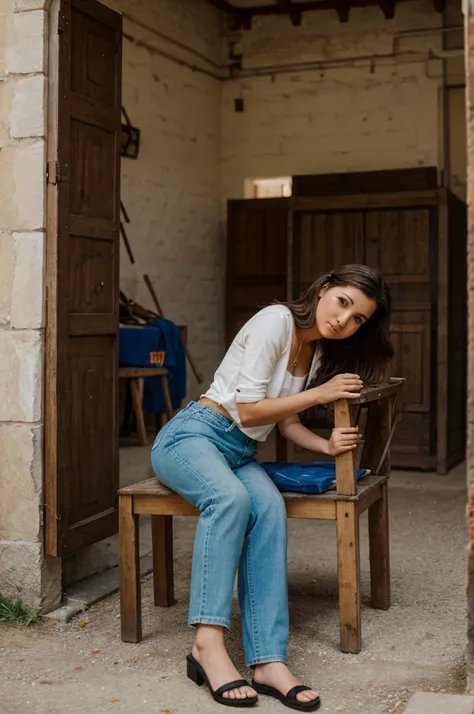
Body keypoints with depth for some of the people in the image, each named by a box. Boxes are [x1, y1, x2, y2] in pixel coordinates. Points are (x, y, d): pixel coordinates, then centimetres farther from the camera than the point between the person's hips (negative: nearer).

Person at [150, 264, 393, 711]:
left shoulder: (321, 353, 12)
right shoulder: (277, 321, -13)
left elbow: (286, 421, 13)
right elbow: (247, 410, -15)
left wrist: (327, 445, -6)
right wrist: (319, 393, -13)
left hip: (241, 453, 6)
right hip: (193, 435, -6)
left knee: (269, 507, -28)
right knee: (231, 497, -38)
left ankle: (268, 660, -35)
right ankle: (208, 643, -40)